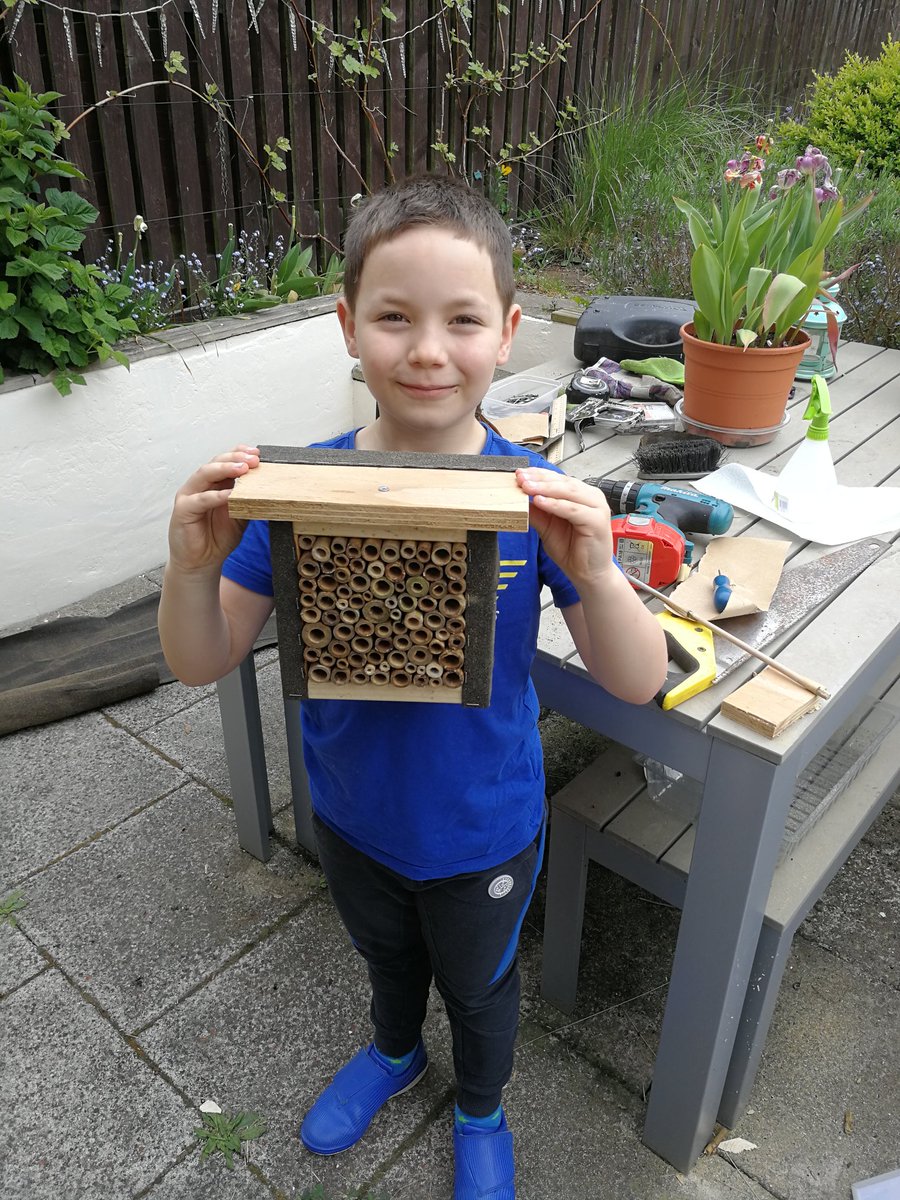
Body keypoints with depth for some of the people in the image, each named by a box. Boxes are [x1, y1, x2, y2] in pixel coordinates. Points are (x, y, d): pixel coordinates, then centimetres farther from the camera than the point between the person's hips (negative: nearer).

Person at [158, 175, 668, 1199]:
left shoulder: (536, 497, -24)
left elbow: (638, 683, -23)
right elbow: (203, 663, -14)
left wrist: (595, 573, -43)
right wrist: (195, 564, -36)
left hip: (483, 830, -2)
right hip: (351, 813, 2)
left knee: (478, 986, 28)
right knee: (387, 955, 33)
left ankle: (480, 1112, 61)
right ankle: (394, 1051, 67)